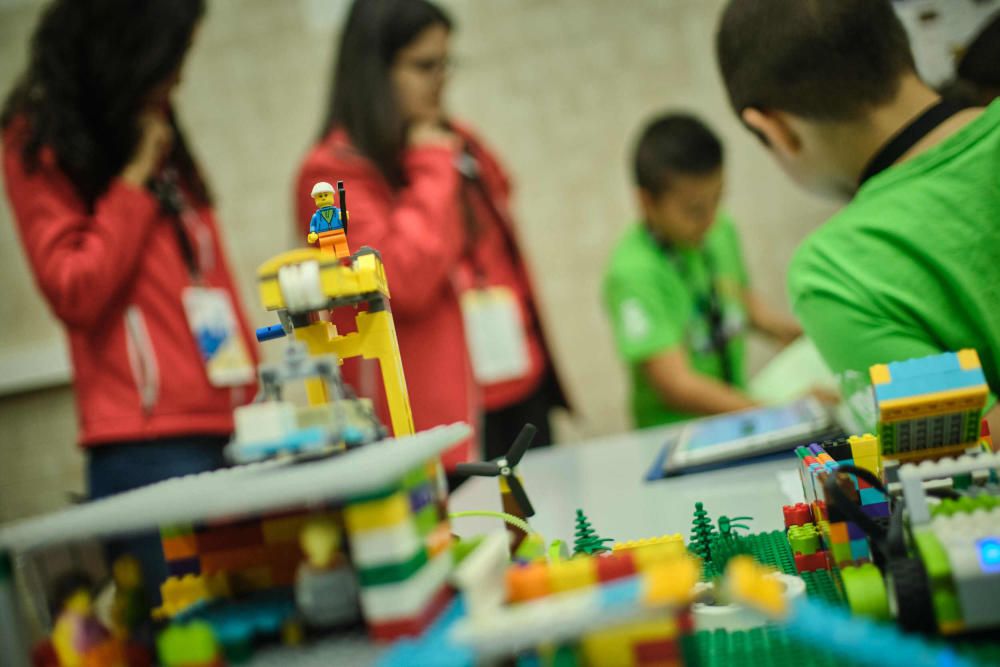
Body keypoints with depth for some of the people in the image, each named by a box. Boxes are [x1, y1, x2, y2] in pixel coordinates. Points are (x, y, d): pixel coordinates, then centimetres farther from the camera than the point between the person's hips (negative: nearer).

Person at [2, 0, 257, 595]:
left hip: (230, 431, 6)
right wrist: (137, 173, -6)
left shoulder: (158, 138, 19)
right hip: (147, 449, -6)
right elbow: (73, 295, -9)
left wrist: (259, 401, 13)